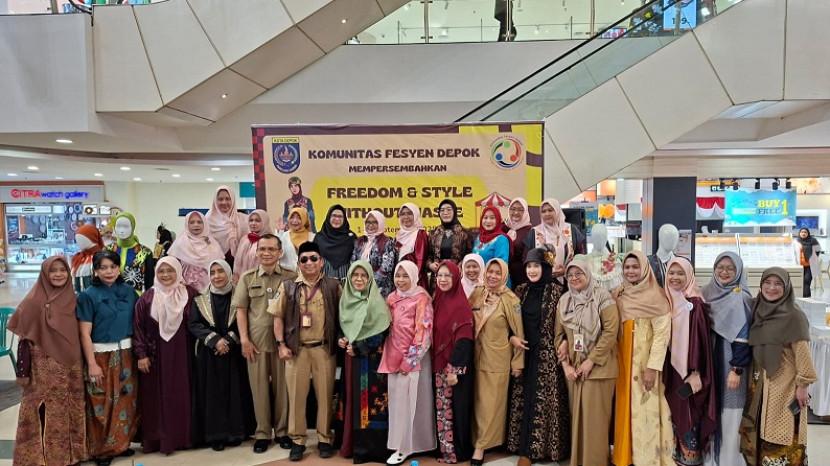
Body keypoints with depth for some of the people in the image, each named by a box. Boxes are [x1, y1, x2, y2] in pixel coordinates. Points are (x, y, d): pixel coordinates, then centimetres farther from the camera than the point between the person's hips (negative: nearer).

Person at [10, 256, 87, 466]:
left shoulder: (71, 299, 4)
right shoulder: (34, 301, -9)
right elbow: (24, 339, -9)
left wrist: (79, 365, 12)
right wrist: (22, 371, -11)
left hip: (71, 367, 4)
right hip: (44, 368, -4)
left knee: (69, 412, 13)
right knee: (46, 414, 2)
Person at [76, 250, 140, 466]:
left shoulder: (129, 292, 3)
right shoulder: (88, 295, -7)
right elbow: (85, 333, -9)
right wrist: (92, 363, -13)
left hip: (126, 354, 4)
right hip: (101, 355, -3)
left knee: (126, 400, 10)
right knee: (101, 403, 4)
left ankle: (121, 443, 26)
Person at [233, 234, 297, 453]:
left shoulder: (291, 277, 2)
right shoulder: (247, 278, 7)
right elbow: (241, 310, 5)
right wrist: (244, 339, -3)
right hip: (256, 341, 1)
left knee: (282, 386, 7)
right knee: (259, 387, 8)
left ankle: (282, 431, 22)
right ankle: (262, 433, 20)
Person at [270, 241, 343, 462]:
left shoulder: (333, 286, 3)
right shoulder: (288, 286, 4)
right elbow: (278, 317, 4)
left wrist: (341, 339, -3)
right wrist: (282, 345, -3)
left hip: (324, 348, 0)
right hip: (297, 349, 1)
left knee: (325, 394, 7)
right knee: (296, 395, 6)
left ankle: (324, 438, 21)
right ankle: (297, 440, 19)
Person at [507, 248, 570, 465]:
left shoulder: (556, 290, -6)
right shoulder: (521, 290, 7)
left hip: (547, 353, -4)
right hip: (524, 352, 4)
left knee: (543, 400, 0)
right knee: (524, 398, 7)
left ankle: (544, 446, 15)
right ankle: (525, 448, 16)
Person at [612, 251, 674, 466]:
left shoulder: (655, 296, -10)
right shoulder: (619, 295, 7)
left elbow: (662, 334, -14)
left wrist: (653, 367, -18)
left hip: (646, 361, -5)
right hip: (624, 360, 5)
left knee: (645, 412, -1)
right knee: (626, 409, 10)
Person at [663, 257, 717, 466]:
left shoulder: (695, 304, -13)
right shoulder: (667, 302, 6)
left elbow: (698, 338, -16)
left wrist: (695, 372, -19)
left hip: (688, 367, -6)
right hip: (671, 366, 6)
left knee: (688, 414, 0)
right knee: (674, 412, 13)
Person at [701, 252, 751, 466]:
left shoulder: (740, 298, -10)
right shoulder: (707, 293, 7)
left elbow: (742, 337, -15)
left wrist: (737, 369, -19)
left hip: (730, 363, -5)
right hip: (709, 362, 6)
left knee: (729, 414, 0)